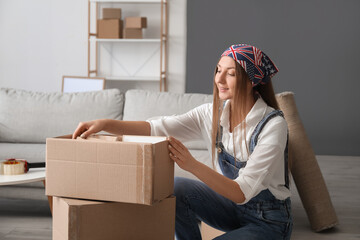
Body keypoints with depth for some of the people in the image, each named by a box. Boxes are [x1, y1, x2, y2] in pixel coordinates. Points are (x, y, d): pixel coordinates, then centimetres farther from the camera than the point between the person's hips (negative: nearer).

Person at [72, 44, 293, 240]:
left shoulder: (273, 125, -24)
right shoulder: (212, 113, -5)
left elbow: (243, 192, -30)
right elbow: (157, 128, -15)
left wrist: (192, 165, -42)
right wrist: (106, 124, -28)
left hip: (269, 221, -5)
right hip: (232, 207, 6)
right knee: (176, 189, -18)